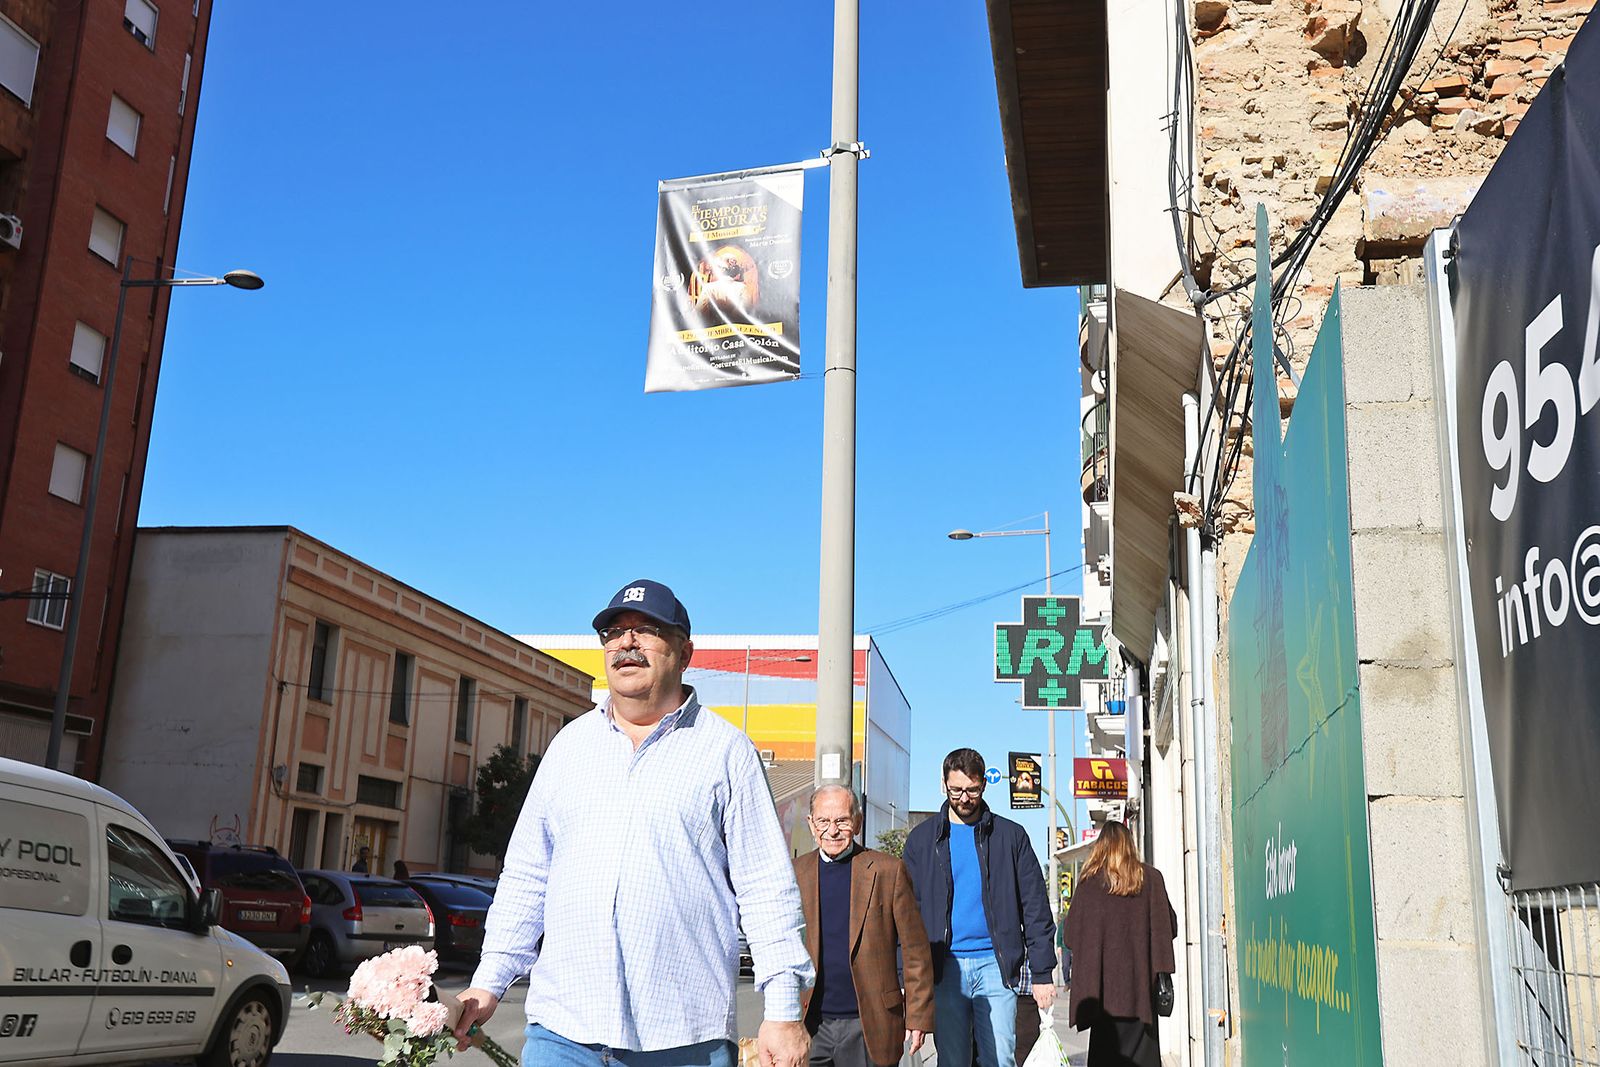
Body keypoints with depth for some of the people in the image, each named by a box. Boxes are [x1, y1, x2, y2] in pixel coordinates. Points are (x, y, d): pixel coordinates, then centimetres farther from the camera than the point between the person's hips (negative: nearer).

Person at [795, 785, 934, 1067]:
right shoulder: (794, 874, 6)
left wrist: (919, 1016, -3)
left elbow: (916, 952, 1)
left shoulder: (888, 871, 0)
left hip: (869, 1025, -2)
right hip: (808, 1025, 2)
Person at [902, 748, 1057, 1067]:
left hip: (996, 965, -1)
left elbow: (1035, 908, 5)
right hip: (945, 966, 1)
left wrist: (1042, 972, -1)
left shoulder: (1011, 835, 6)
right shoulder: (922, 838, 7)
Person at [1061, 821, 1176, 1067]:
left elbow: (1071, 935, 0)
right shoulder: (1150, 877, 1)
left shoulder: (1090, 881, -3)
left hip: (1103, 983, -1)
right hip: (1140, 981, 1)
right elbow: (1169, 926, 2)